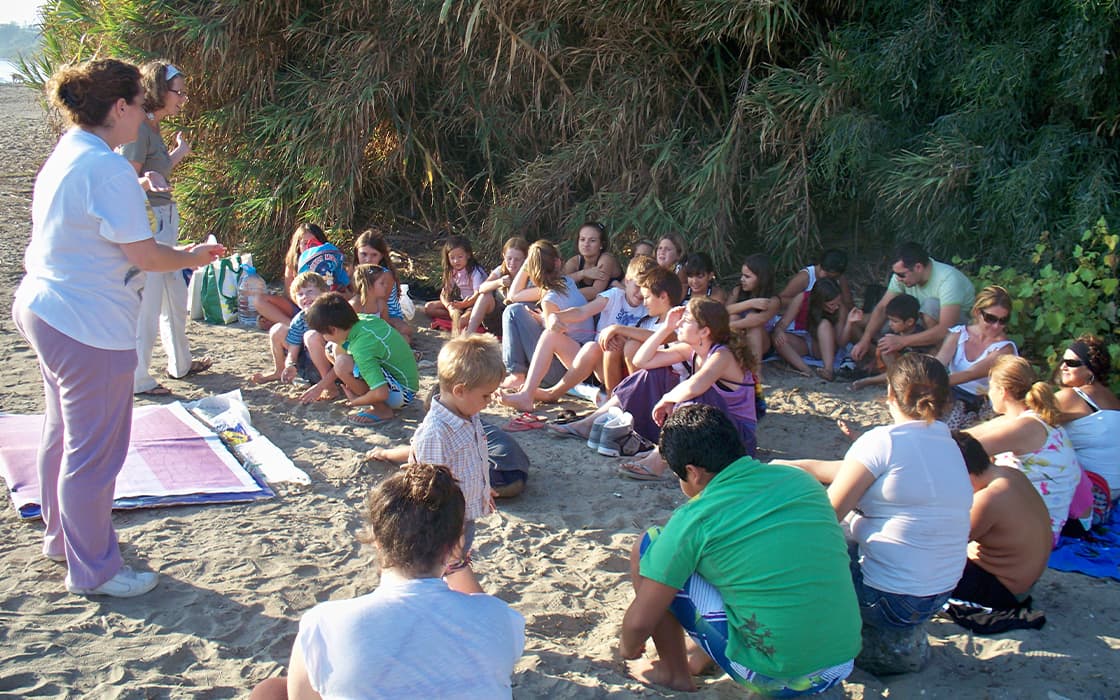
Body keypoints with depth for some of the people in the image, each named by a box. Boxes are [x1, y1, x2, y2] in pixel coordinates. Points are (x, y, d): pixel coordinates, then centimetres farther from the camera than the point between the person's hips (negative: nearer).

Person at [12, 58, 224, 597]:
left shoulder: (65, 156, 11)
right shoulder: (108, 169, -20)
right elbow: (144, 256, -20)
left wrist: (179, 254, 15)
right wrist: (193, 256, -1)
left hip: (45, 309, 11)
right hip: (88, 326, -11)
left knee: (64, 434, 24)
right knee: (95, 451, 1)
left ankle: (62, 537, 41)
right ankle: (94, 571, 14)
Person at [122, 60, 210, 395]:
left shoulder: (153, 128, 11)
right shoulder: (138, 128, -17)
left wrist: (177, 154, 26)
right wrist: (147, 180, -40)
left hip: (165, 220, 10)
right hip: (146, 221, -10)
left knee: (175, 297, 21)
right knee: (147, 304, -3)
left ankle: (180, 363, 36)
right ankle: (138, 379, 8)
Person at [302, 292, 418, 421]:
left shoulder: (361, 349, -29)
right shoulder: (364, 320, -4)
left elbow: (381, 393, -36)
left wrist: (355, 402, -15)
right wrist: (321, 385, 17)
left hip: (402, 394, -9)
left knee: (342, 363, -27)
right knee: (340, 349, 10)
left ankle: (381, 409, -10)